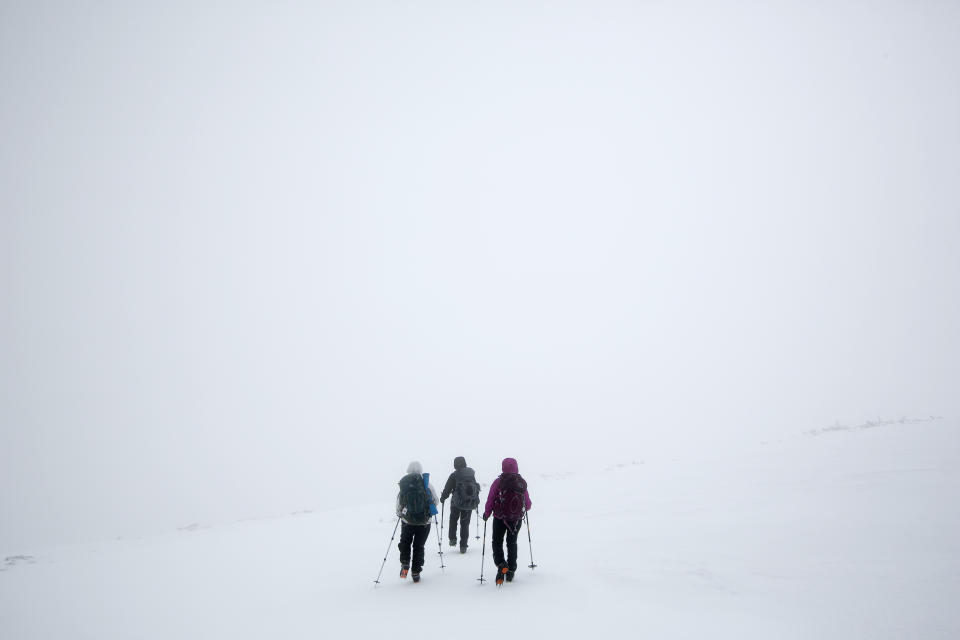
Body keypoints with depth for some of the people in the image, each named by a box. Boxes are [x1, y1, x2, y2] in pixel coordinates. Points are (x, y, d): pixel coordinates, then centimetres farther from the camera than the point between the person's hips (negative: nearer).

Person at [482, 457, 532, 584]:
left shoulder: (498, 482, -11)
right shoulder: (522, 483, -3)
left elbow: (490, 500, -8)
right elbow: (528, 504, 3)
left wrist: (486, 514, 9)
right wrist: (526, 508, 27)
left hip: (500, 518, -2)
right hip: (517, 519, 3)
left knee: (497, 542, 11)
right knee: (512, 543, 18)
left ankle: (501, 564, -12)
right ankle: (511, 570, 20)